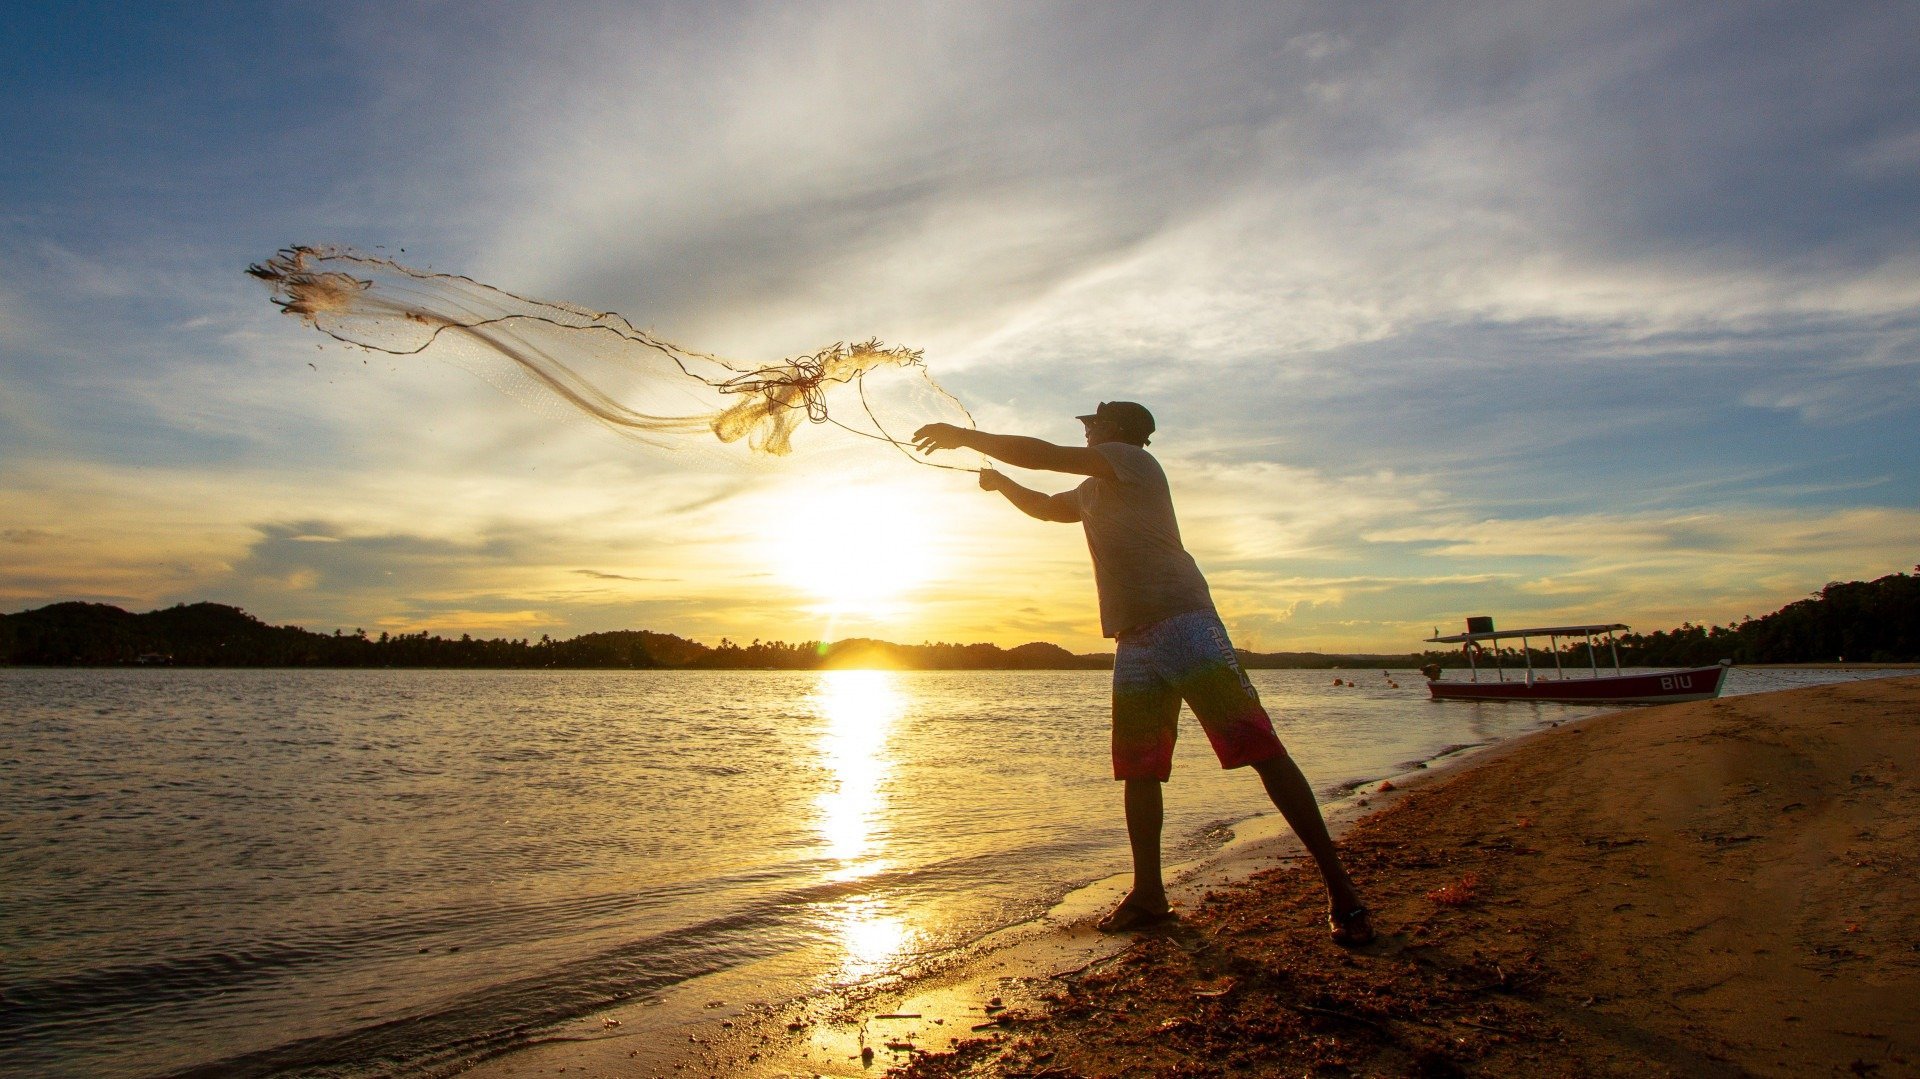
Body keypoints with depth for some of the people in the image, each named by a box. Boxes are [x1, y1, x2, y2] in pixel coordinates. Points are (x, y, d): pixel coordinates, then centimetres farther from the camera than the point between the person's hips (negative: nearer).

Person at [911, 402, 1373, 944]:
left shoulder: (1134, 460, 0)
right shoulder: (1092, 491, 25)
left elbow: (1042, 453, -7)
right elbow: (1044, 506, 45)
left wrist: (963, 436, 1)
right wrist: (999, 482, 35)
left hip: (1183, 621, -9)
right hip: (1134, 640, 9)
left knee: (1260, 748, -11)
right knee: (1138, 768, 6)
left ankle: (1338, 885, -7)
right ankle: (1148, 894, 14)